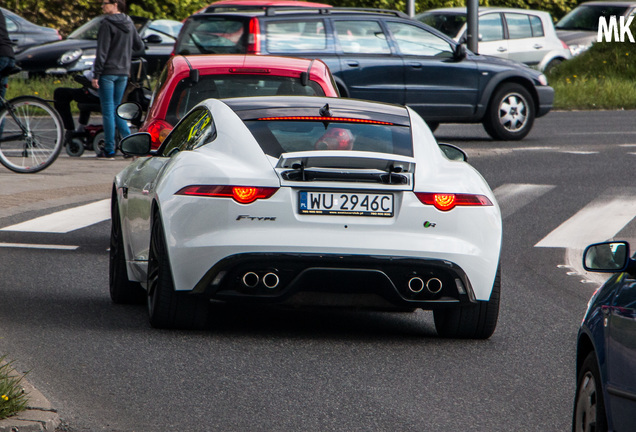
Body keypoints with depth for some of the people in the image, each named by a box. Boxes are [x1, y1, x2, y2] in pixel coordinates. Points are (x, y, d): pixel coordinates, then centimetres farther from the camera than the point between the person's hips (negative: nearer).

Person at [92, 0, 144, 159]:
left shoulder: (107, 24, -13)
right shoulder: (129, 24, 8)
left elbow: (102, 52, -16)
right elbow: (139, 46, 16)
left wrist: (96, 75, -13)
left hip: (108, 72, -7)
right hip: (123, 73, 7)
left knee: (108, 110, -2)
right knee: (116, 109, 16)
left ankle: (109, 149, -1)